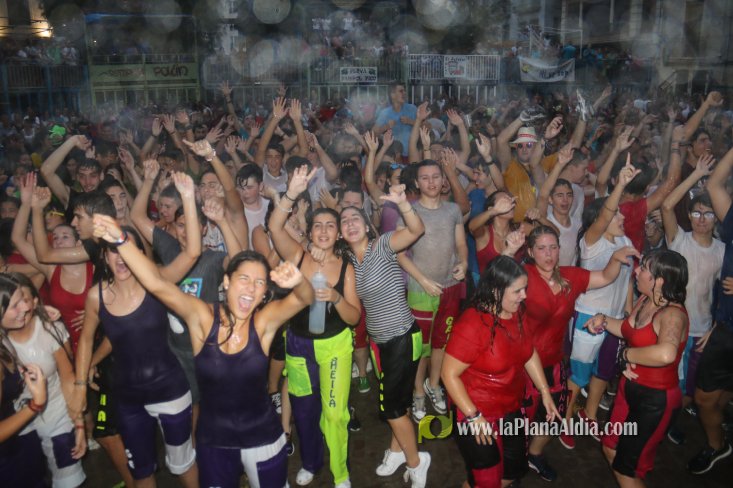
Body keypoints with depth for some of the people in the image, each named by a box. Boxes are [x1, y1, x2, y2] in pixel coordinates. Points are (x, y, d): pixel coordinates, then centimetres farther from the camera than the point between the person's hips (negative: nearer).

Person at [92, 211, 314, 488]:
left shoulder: (265, 321, -15)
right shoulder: (202, 317, -15)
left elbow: (303, 298, -31)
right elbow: (158, 285, -27)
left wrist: (297, 282, -54)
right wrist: (121, 240, -38)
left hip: (262, 439, 0)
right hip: (213, 441, 1)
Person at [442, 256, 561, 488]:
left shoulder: (517, 312, -5)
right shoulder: (472, 324, -28)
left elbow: (529, 353, 11)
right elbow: (449, 374, -24)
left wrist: (545, 392, 9)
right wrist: (473, 416, -23)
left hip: (511, 409, 7)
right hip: (478, 414, -7)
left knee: (515, 467, 24)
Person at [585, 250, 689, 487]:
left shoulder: (673, 314, -28)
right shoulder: (644, 300, -3)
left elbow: (665, 354, -50)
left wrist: (626, 354, -34)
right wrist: (603, 320, 1)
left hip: (655, 398, -8)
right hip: (631, 387, 8)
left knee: (625, 468, 9)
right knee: (611, 449, 24)